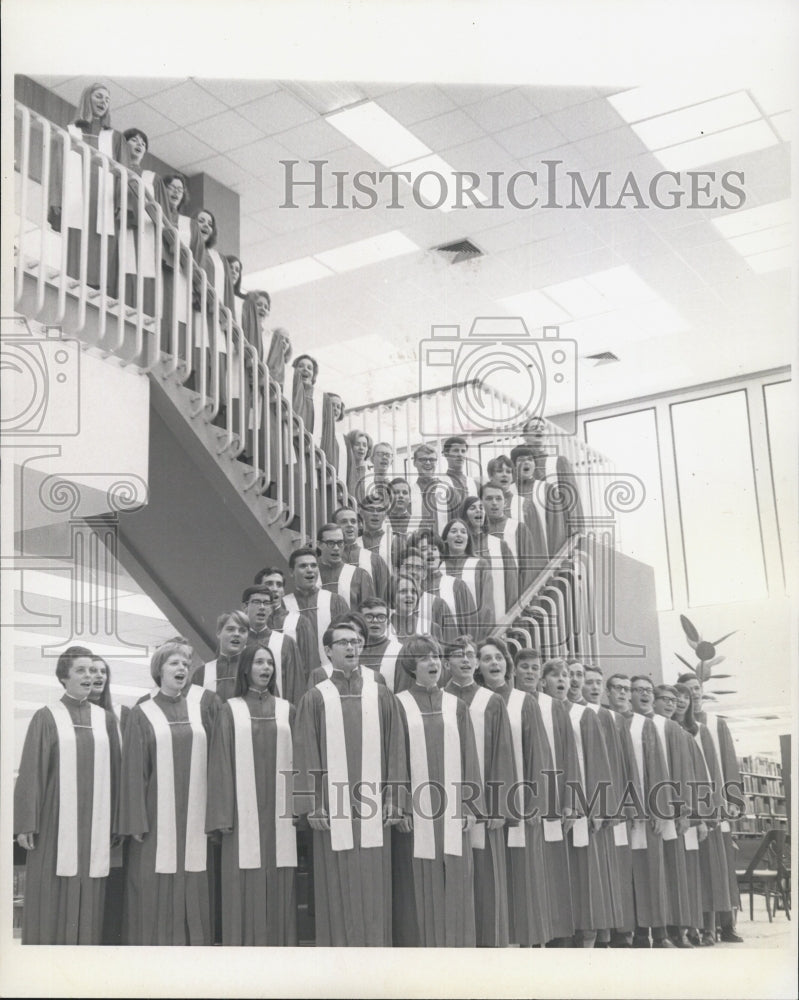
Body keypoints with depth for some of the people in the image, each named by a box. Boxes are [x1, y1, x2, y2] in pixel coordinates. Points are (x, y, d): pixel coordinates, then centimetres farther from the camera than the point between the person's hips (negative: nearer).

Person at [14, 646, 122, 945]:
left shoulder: (106, 719, 9)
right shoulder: (46, 717, 1)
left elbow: (114, 773, 10)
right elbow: (30, 772, -2)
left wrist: (115, 825, 6)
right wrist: (25, 824, -9)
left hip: (94, 825, 3)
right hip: (56, 822, -3)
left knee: (89, 899, 5)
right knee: (51, 898, 0)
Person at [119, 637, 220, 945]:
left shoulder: (204, 703, 6)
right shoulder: (143, 714, 3)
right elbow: (134, 770, 0)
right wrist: (136, 821, -7)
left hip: (195, 814, 1)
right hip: (157, 815, -1)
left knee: (193, 891, 3)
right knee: (154, 893, -1)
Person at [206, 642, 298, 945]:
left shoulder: (286, 710, 10)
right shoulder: (230, 710, 4)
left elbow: (296, 761, 10)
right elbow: (221, 764, 0)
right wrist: (222, 816, -7)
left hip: (279, 815, 2)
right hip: (244, 814, -2)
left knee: (279, 889, 2)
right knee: (244, 890, -2)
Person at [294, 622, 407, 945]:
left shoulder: (381, 696, 8)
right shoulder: (315, 698, 3)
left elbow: (394, 750, 8)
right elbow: (306, 755, 0)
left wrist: (392, 801, 2)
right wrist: (312, 805, -7)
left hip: (372, 808, 2)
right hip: (332, 809, -1)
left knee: (373, 887, 4)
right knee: (337, 887, 2)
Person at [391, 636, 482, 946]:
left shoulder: (456, 706, 11)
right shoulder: (398, 706, 1)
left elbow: (468, 758, 10)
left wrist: (471, 805, 3)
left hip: (452, 814, 3)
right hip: (414, 814, -3)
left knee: (454, 890, 4)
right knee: (417, 892, -1)